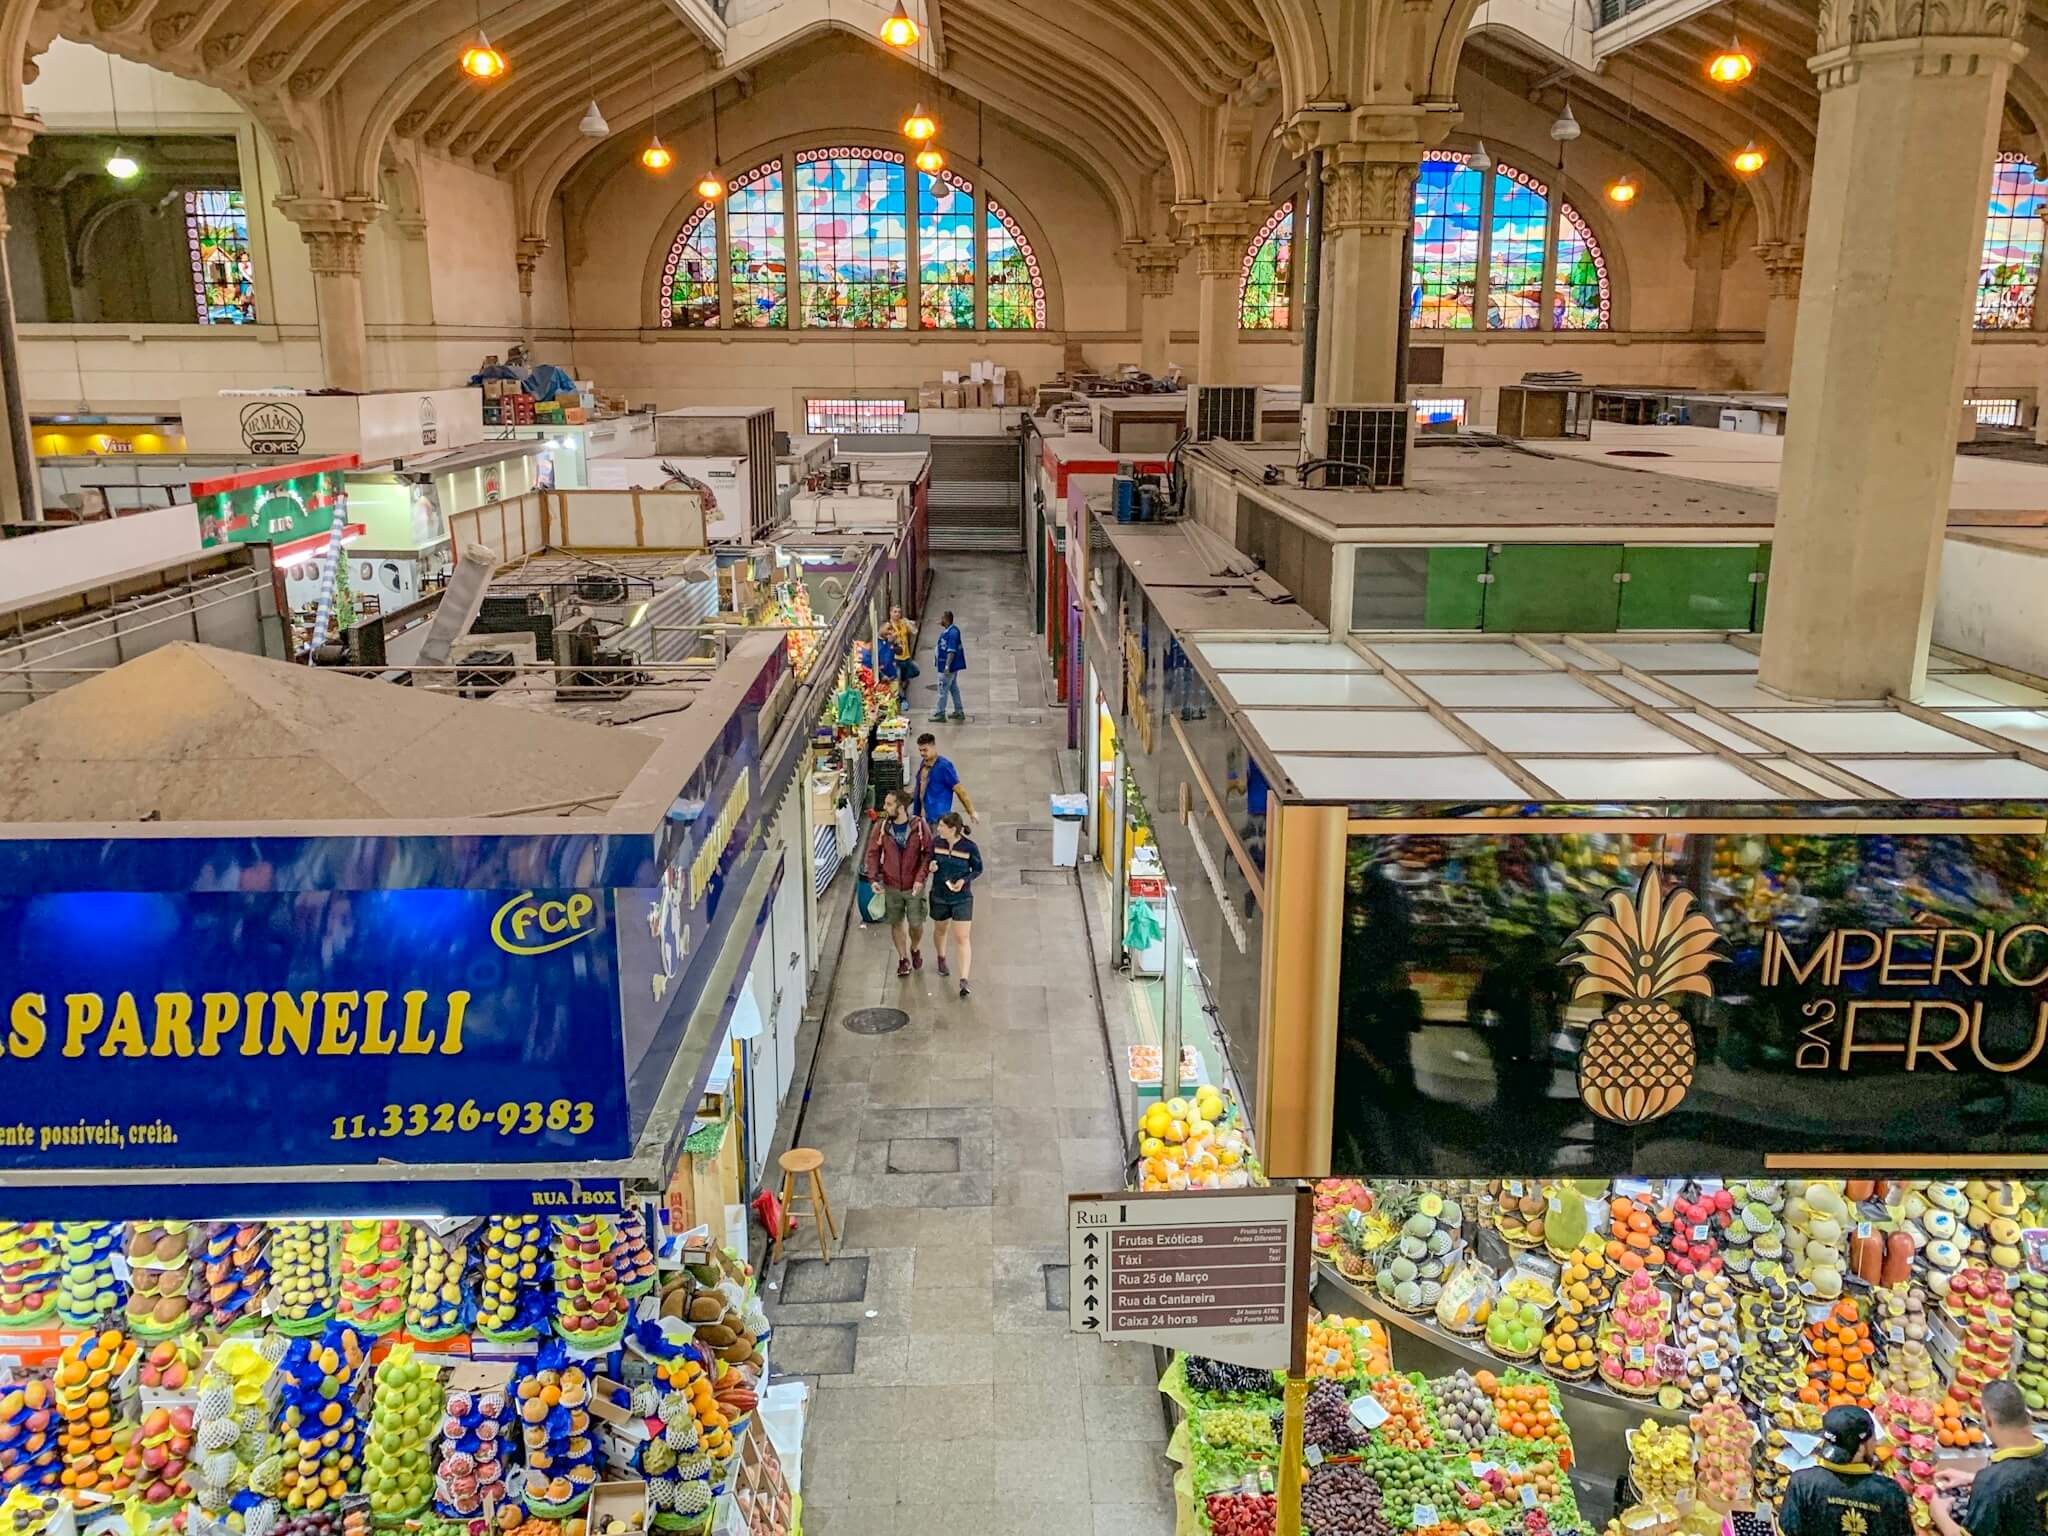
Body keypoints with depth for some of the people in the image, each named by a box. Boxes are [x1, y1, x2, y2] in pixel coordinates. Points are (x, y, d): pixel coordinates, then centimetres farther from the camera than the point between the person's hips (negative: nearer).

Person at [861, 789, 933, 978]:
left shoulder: (919, 826, -13)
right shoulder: (882, 828, -6)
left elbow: (928, 853, -9)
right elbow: (873, 853, -1)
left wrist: (921, 877, -19)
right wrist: (873, 878, -13)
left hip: (914, 886, -2)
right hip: (891, 886, 2)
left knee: (916, 923, 4)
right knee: (896, 923, 11)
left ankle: (915, 949, 36)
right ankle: (903, 958, 30)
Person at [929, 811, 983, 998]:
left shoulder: (969, 847, -15)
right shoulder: (936, 842, -7)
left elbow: (978, 870, -2)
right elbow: (929, 860, 7)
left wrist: (964, 880, -19)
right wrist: (931, 866, -16)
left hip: (962, 898, -3)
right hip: (939, 896, 3)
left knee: (962, 939, -8)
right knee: (940, 930, 23)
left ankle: (964, 980, -10)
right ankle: (941, 958, 53)